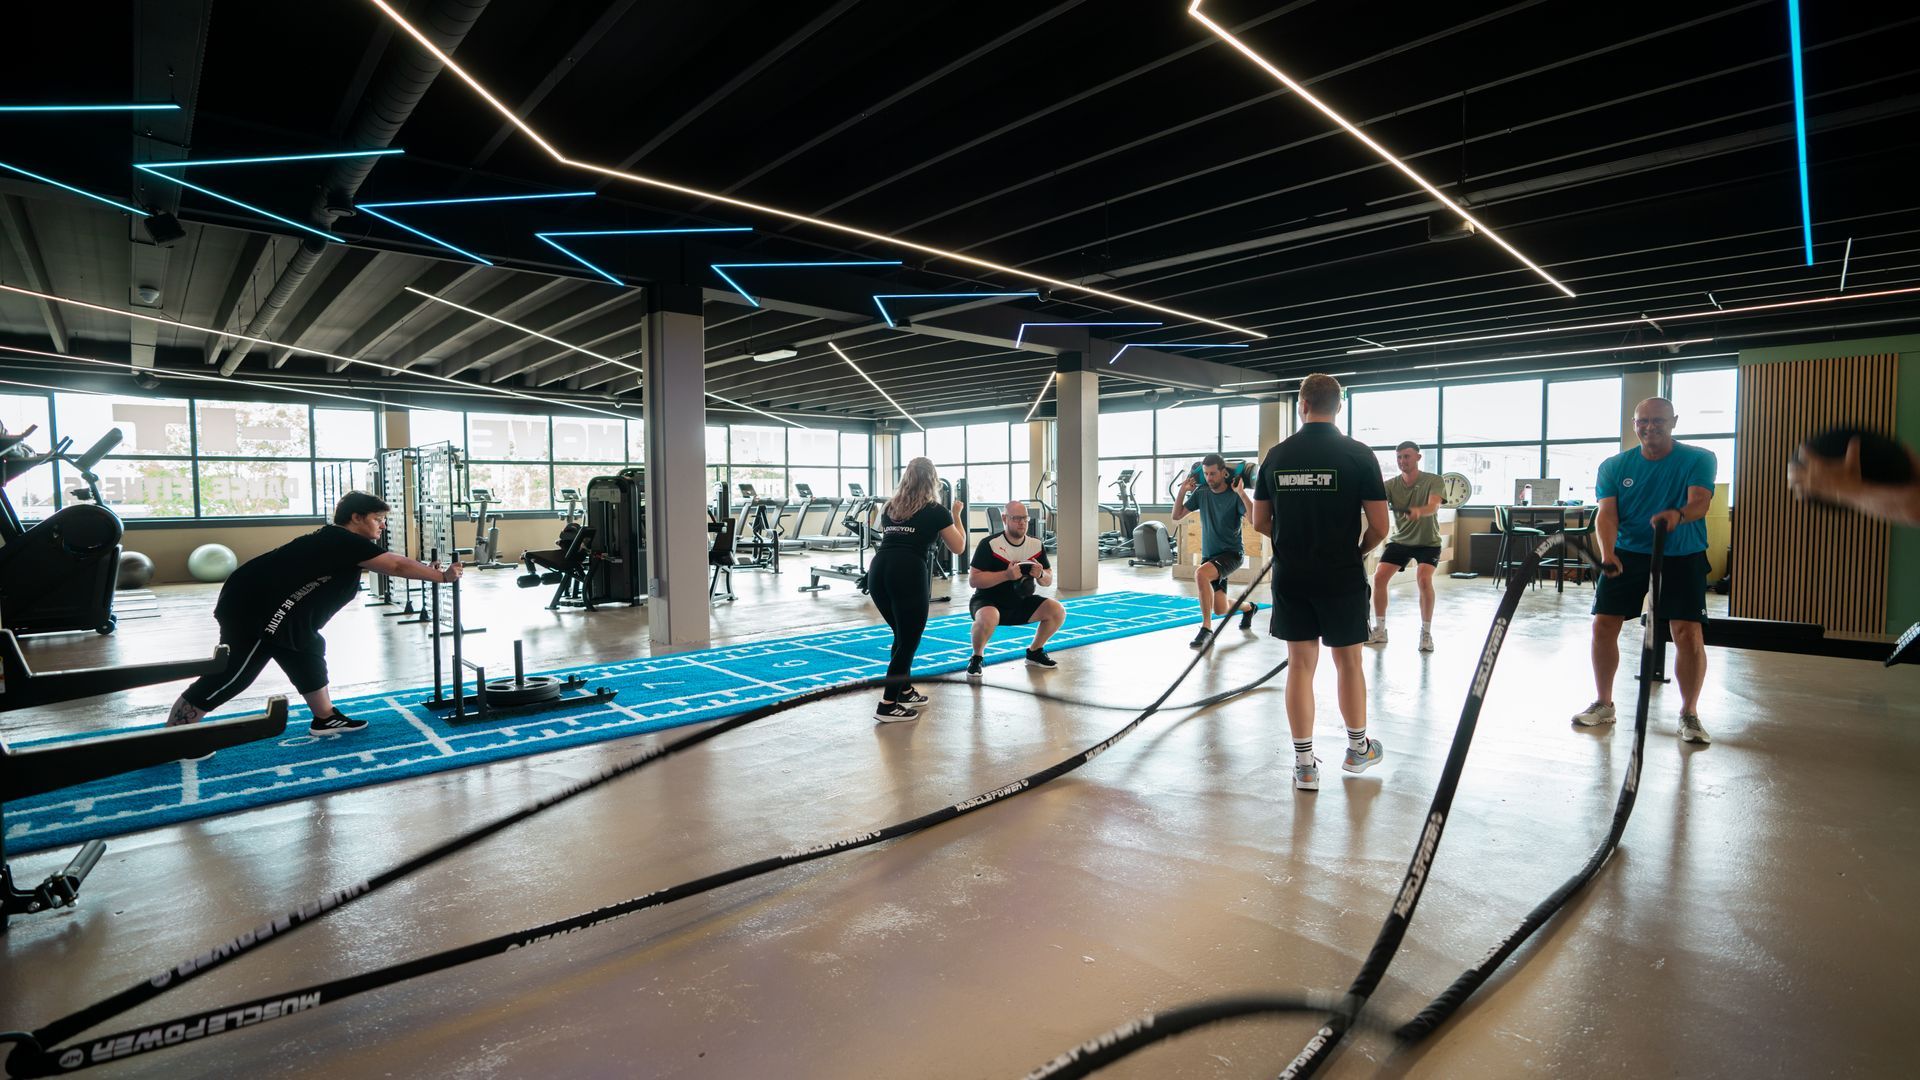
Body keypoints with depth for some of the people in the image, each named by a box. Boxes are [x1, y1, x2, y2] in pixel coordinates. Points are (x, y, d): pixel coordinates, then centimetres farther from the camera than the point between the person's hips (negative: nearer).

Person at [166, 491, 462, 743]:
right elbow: (396, 565, -20)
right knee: (231, 676, -2)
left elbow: (390, 564, 19)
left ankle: (326, 718, 25)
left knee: (307, 655, 16)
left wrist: (425, 571, 11)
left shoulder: (340, 543, 12)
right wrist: (442, 576, -14)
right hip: (254, 608, -11)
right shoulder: (344, 541, -18)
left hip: (265, 607, 11)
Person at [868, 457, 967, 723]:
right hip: (908, 573, -6)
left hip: (878, 570, 6)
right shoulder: (936, 510, 7)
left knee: (903, 635, 23)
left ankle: (905, 691, 34)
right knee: (908, 641, 3)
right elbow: (958, 547, 16)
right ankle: (887, 706, 3)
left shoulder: (889, 507, 21)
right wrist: (957, 516, 28)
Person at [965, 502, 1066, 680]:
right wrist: (1006, 574, -31)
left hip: (1021, 601, 6)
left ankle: (1034, 652, 15)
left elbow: (1049, 580, 6)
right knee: (987, 618, -38)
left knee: (1057, 610, -10)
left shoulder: (1036, 544, -1)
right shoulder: (989, 544, -18)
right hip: (989, 602, -5)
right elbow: (973, 580, -21)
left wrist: (1041, 575, -19)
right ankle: (976, 658, -8)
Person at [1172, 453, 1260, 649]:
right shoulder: (1201, 492, 1)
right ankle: (1248, 608, 45)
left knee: (1200, 573, -36)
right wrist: (1183, 490, -7)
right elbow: (1176, 516, 4)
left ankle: (1206, 628, -23)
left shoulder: (1234, 495, -14)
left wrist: (1241, 493, -33)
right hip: (1209, 555, 6)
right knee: (1220, 609, 8)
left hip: (1232, 553, -6)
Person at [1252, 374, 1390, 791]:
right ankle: (1358, 749, 34)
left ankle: (1305, 765, 13)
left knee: (1299, 665, 7)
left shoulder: (1277, 455, 0)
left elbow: (1260, 521, 5)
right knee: (1349, 662, 15)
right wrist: (1360, 551, 11)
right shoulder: (1359, 455, -7)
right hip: (1342, 578, -2)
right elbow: (1379, 525, -8)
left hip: (1290, 577, 2)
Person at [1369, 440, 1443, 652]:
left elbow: (1433, 506, -31)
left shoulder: (1433, 481, -14)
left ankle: (1426, 633, -8)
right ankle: (1380, 630, 4)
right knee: (1379, 577, -11)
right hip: (1399, 539, 3)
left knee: (1424, 579, -24)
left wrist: (1419, 511, -54)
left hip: (1428, 541, -3)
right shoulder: (1391, 484, -7)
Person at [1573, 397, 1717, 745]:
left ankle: (1689, 713, 10)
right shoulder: (1614, 466, 0)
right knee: (1603, 624, -2)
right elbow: (1606, 513, -11)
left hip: (1682, 556, -2)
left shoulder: (1699, 459, -5)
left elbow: (1699, 502, -20)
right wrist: (1608, 553, -28)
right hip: (1627, 553, 2)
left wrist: (1678, 514, -44)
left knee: (1688, 632, -9)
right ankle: (1603, 703, 15)